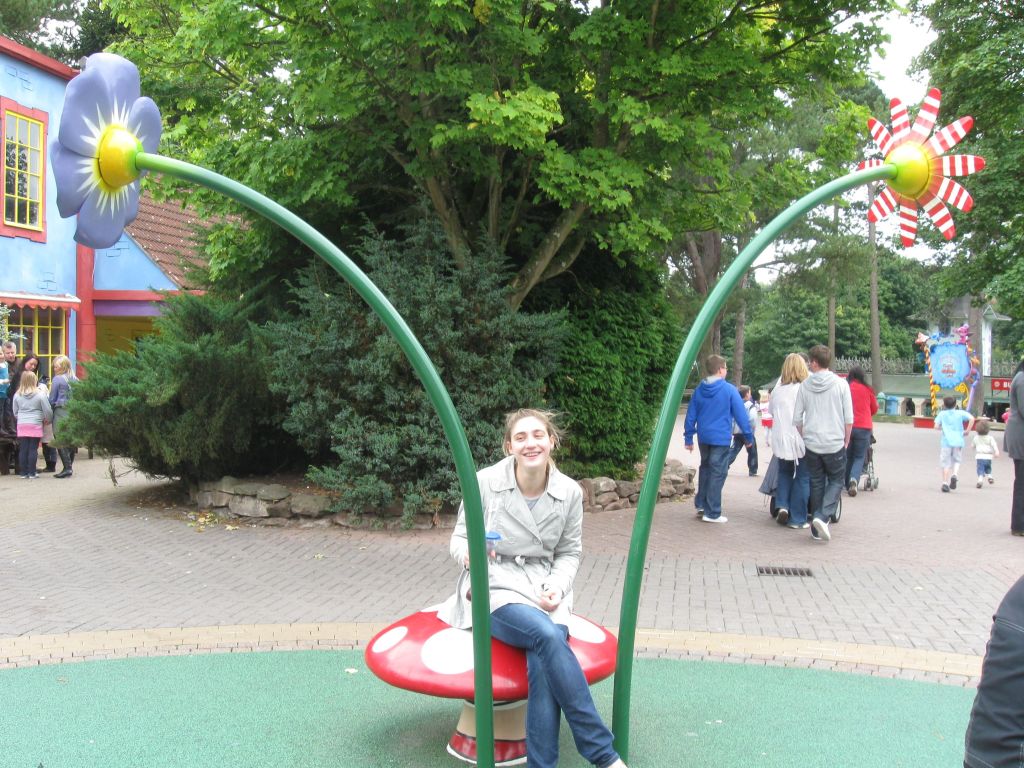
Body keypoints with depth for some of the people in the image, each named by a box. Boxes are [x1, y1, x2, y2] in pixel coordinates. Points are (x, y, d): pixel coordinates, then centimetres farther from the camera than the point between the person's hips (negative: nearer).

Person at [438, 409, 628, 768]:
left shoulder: (570, 492, -2)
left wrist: (556, 588, -10)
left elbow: (569, 553, 9)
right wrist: (469, 554, -24)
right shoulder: (485, 482, -11)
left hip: (544, 591, 3)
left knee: (542, 663, -30)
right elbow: (459, 539, 0)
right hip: (496, 589, -3)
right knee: (549, 636, -32)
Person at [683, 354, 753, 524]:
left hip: (703, 437, 5)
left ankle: (701, 505, 24)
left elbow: (691, 415, 8)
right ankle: (712, 513, 4)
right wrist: (748, 436, 2)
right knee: (717, 474, 1)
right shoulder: (729, 390, -10)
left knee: (705, 469, 21)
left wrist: (688, 438, 15)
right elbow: (741, 415, -8)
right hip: (721, 438, -5)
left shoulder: (699, 390, 4)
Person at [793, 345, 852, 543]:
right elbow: (849, 419, -3)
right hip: (835, 444, -2)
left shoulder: (805, 385, 0)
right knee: (836, 481, 12)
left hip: (811, 444, 2)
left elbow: (797, 418, 2)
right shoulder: (840, 384, -5)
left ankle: (817, 530, 16)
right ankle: (822, 516, -9)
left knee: (816, 483, 12)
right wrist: (846, 441, 9)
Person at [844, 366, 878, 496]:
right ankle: (854, 479, -19)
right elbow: (875, 409, 14)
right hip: (864, 427, -1)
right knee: (860, 457, 6)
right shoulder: (867, 390, 2)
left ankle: (848, 485, 16)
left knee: (848, 457, 13)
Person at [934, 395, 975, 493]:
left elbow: (936, 426, -3)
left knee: (946, 463, 3)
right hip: (958, 441, 0)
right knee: (957, 461, 17)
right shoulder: (960, 413, 4)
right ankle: (954, 474, -9)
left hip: (946, 441, 0)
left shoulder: (942, 414, 4)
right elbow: (972, 419, -10)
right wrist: (967, 431, 0)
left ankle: (945, 483, -3)